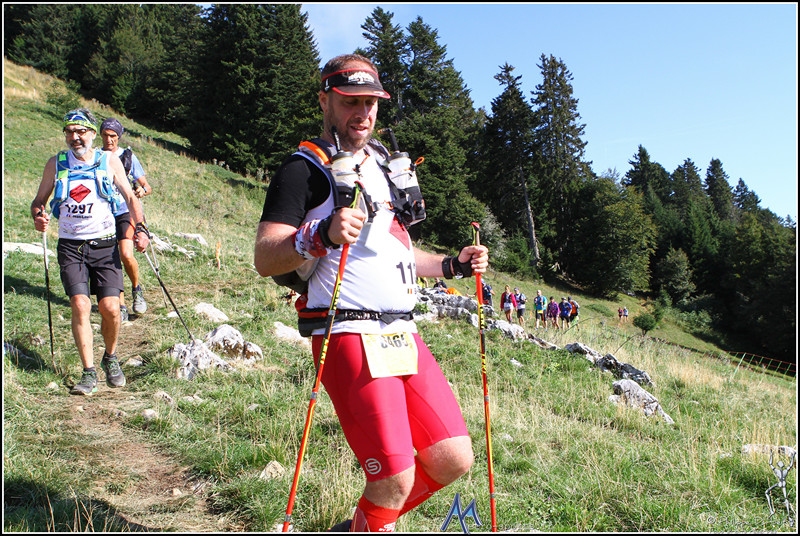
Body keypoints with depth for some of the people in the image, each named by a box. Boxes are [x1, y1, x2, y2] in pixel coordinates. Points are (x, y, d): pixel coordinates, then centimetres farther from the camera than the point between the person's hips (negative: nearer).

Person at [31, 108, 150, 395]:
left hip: (104, 245, 0)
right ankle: (89, 373, -5)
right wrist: (38, 217, -10)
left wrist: (141, 228, -8)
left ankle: (111, 358, 20)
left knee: (111, 309, -8)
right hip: (71, 246, 1)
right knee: (80, 305, -14)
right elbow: (38, 201, 13)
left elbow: (130, 197, 6)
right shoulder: (56, 163, 6)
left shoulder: (109, 161, 4)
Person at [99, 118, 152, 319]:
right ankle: (121, 306, 11)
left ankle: (136, 289, 10)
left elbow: (147, 186, 2)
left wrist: (143, 190, -20)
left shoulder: (128, 157, 1)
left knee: (126, 256, -19)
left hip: (125, 213, -2)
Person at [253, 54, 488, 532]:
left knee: (454, 459, 7)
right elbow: (265, 259, -13)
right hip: (351, 336, -8)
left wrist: (452, 266, 16)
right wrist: (321, 234, -30)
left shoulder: (382, 163, 23)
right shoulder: (305, 169, -2)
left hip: (403, 333, 8)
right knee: (395, 479, -11)